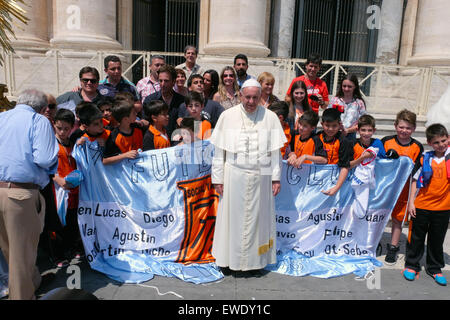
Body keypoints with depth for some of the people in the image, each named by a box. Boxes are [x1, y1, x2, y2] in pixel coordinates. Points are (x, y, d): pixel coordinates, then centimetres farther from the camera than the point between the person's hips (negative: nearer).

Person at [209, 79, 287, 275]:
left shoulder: (270, 117, 0)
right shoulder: (227, 116, -1)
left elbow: (275, 151, 3)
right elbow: (219, 150, 1)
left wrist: (276, 178, 1)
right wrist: (218, 178, 0)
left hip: (260, 176, 1)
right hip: (234, 176, 0)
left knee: (257, 216, 9)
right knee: (232, 216, 7)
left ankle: (256, 260, 24)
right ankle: (229, 258, 23)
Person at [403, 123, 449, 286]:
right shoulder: (425, 159, -3)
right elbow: (415, 180, 2)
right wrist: (411, 202, -3)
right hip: (421, 206, -1)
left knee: (437, 240, 14)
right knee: (416, 237, 10)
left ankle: (435, 268, 32)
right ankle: (411, 265, 27)